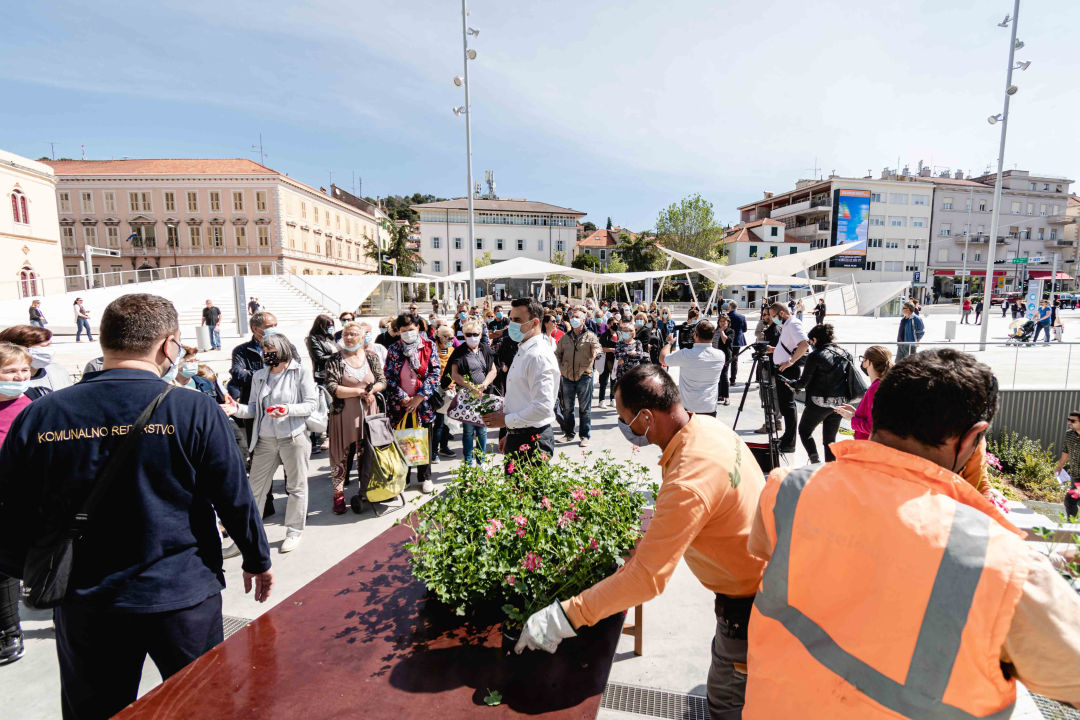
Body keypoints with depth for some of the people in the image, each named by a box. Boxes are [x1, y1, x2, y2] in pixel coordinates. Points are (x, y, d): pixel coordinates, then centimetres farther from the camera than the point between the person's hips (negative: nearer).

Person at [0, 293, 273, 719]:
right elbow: (236, 500, -11)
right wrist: (258, 561, 5)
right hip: (183, 598, -3)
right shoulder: (196, 411, -17)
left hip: (84, 607, 3)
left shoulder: (38, 416, -7)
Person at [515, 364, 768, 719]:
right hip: (767, 572, 8)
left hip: (749, 604, -8)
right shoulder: (709, 426, -9)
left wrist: (562, 617, -30)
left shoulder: (688, 483, -37)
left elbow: (646, 578, -35)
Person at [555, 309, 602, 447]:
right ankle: (568, 433, 24)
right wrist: (560, 368, 1)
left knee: (585, 408, 3)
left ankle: (586, 436, 12)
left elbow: (598, 347, -14)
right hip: (567, 377, 4)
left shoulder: (590, 336, 0)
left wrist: (596, 352, -37)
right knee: (567, 407, 11)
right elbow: (557, 353, 15)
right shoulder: (565, 337, 10)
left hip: (584, 376, -4)